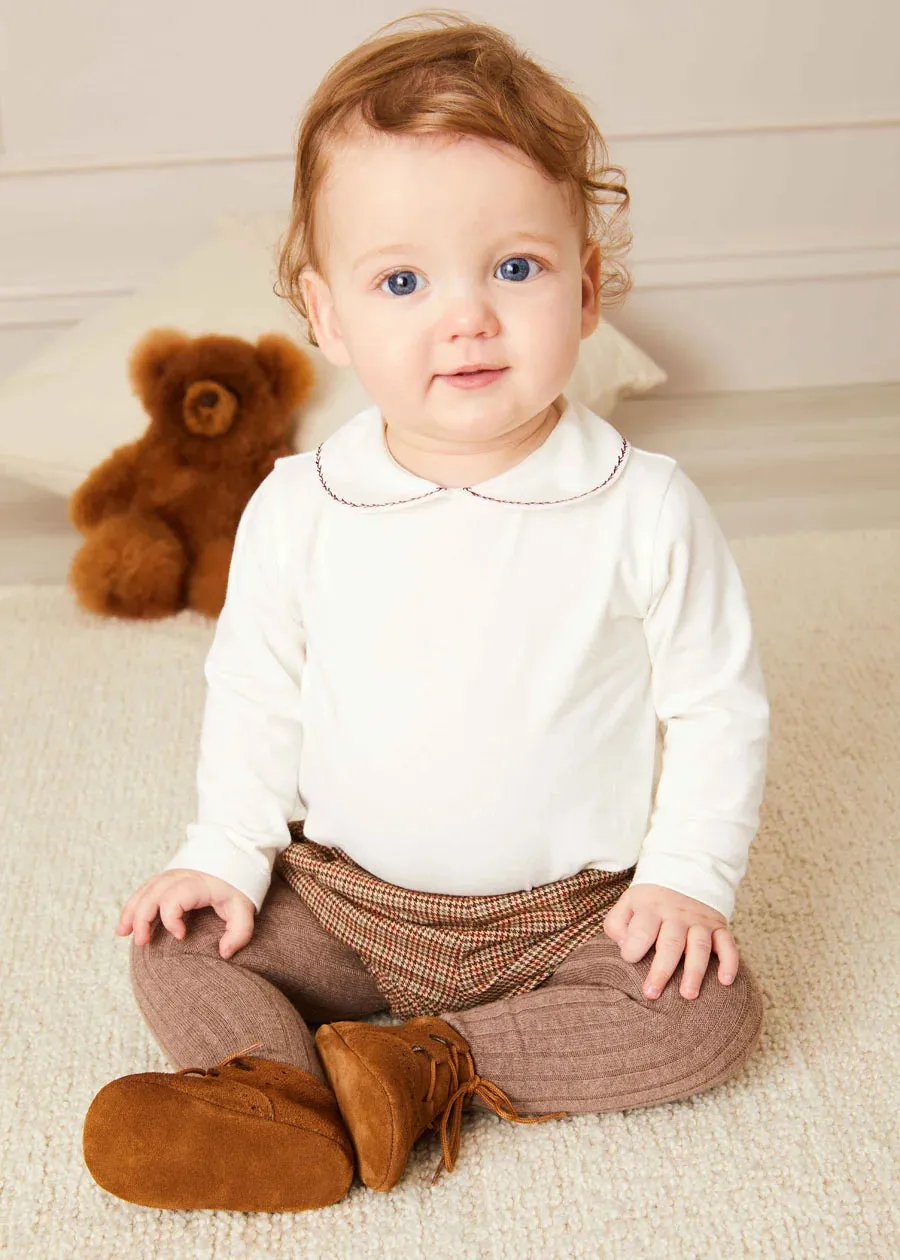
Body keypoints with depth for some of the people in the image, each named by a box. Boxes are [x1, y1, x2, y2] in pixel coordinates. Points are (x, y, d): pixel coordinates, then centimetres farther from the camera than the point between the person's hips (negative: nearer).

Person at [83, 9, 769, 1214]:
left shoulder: (647, 512, -16)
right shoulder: (298, 512, -11)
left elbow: (716, 704, -6)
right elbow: (253, 695, 3)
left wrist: (687, 872, -12)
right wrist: (227, 853, -2)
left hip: (573, 910, -1)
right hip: (341, 897, 2)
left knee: (715, 1010, -20)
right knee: (177, 949, -10)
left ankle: (430, 1064, -18)